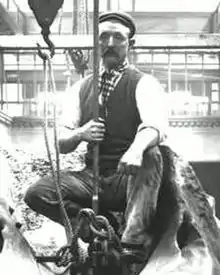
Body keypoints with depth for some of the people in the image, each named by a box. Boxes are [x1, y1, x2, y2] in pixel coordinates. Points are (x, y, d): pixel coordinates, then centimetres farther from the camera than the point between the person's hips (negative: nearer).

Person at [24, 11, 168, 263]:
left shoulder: (144, 83, -2)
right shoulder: (81, 88, 11)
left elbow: (156, 126, -24)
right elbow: (61, 144, 7)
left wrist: (137, 147, -47)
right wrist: (80, 134, -17)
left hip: (131, 178, -3)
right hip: (93, 177, 4)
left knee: (151, 155, -36)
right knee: (36, 194, -19)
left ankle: (135, 241, -39)